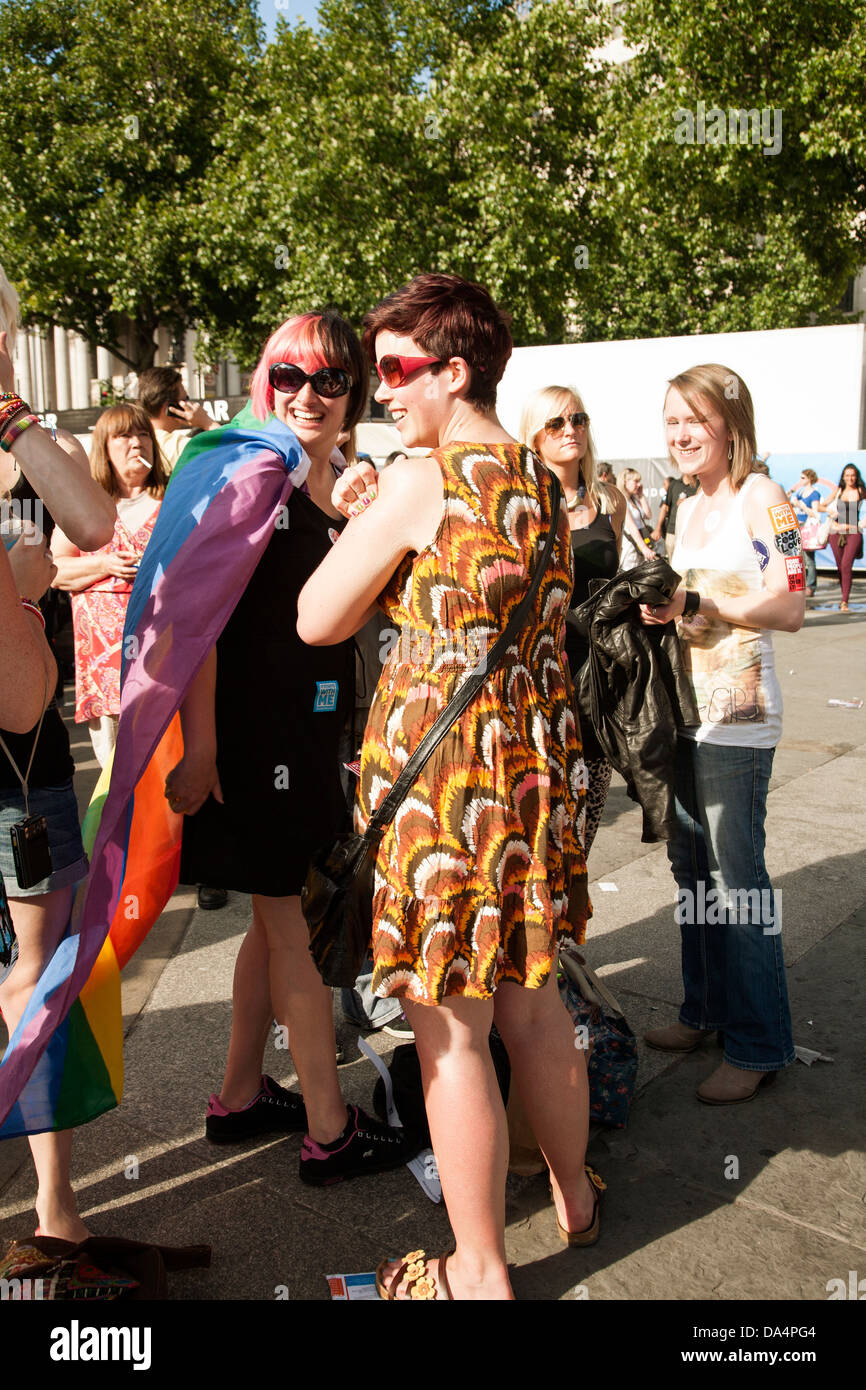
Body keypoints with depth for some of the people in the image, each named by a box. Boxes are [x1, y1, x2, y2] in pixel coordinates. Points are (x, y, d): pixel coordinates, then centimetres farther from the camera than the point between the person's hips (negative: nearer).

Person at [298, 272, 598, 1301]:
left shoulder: (420, 478, -12)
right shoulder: (540, 479, 12)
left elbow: (318, 621, -6)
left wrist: (352, 520, 9)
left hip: (440, 759, -8)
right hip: (534, 750, 8)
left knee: (449, 1028, 5)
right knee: (531, 996, 22)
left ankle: (480, 1272, 21)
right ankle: (574, 1197, 42)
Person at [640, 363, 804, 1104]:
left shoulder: (761, 498, -8)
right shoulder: (689, 509, 15)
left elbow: (788, 607, -16)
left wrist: (693, 602, -22)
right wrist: (656, 604, 6)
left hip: (737, 715, -8)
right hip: (685, 708, 8)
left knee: (735, 876, -4)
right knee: (691, 866, 14)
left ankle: (758, 1044, 11)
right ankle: (706, 1008, 31)